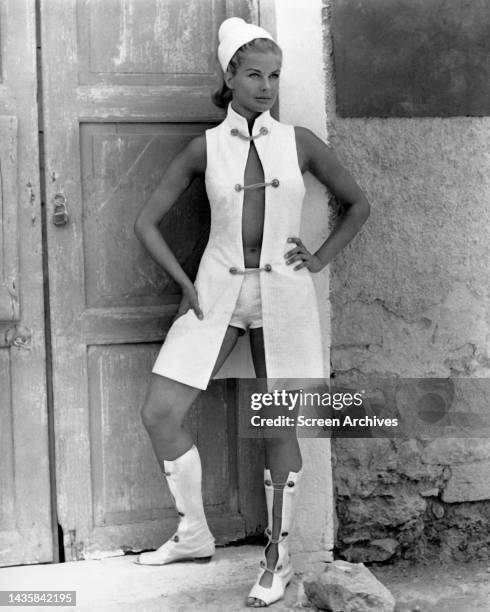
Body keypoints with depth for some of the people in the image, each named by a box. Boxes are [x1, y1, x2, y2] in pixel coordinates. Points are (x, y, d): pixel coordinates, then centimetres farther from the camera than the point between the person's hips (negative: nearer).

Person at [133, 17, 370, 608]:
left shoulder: (299, 142, 2)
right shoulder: (205, 147, 2)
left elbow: (357, 204, 14)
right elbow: (146, 221, 6)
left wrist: (320, 258, 4)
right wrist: (186, 283, -2)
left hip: (282, 293, -1)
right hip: (218, 290, 1)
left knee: (278, 429, 3)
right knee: (160, 413, -7)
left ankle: (277, 558, 19)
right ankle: (194, 533, 14)